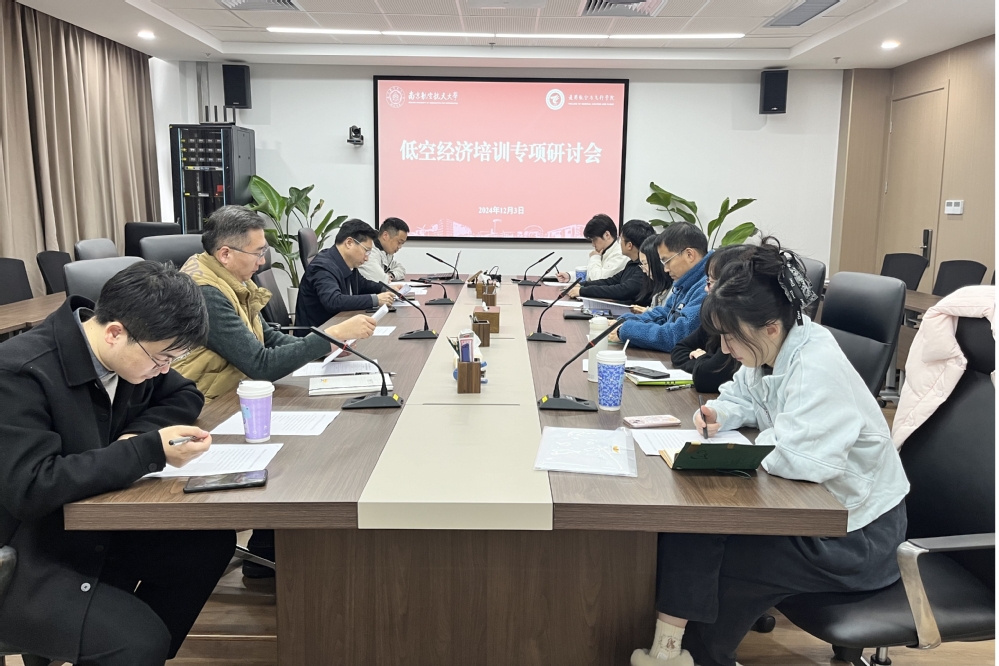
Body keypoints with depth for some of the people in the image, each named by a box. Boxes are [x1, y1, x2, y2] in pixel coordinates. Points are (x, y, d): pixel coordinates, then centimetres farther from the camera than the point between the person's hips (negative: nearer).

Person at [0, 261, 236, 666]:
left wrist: (140, 432, -12)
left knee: (211, 542, -4)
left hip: (93, 529, 8)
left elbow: (184, 395, 9)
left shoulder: (131, 353, -5)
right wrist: (149, 451, -33)